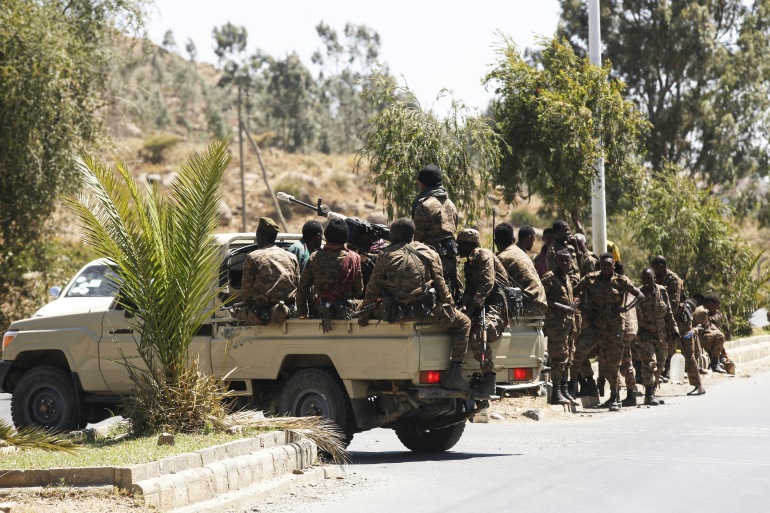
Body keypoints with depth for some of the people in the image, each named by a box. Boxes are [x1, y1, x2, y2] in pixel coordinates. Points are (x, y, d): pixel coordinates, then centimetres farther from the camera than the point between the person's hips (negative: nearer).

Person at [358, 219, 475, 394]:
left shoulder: (385, 256, 3)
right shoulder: (429, 254, 3)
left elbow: (373, 289, 6)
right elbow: (440, 285, 4)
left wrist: (364, 314, 14)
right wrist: (450, 307, 15)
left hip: (396, 312, 2)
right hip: (425, 311, -2)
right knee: (462, 323, 13)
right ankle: (453, 376, 3)